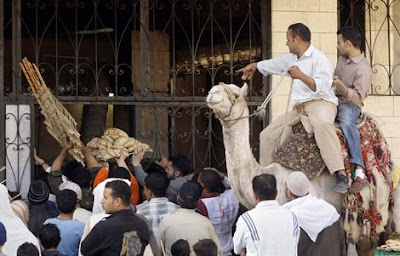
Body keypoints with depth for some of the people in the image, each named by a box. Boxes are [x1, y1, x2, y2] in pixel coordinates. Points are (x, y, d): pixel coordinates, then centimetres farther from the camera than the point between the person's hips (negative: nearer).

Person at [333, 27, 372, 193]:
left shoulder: (363, 69, -12)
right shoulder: (342, 59, 15)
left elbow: (357, 97, -18)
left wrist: (340, 86, -31)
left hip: (349, 105, -9)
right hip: (333, 100, 9)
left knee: (346, 122, -39)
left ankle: (360, 171, -49)